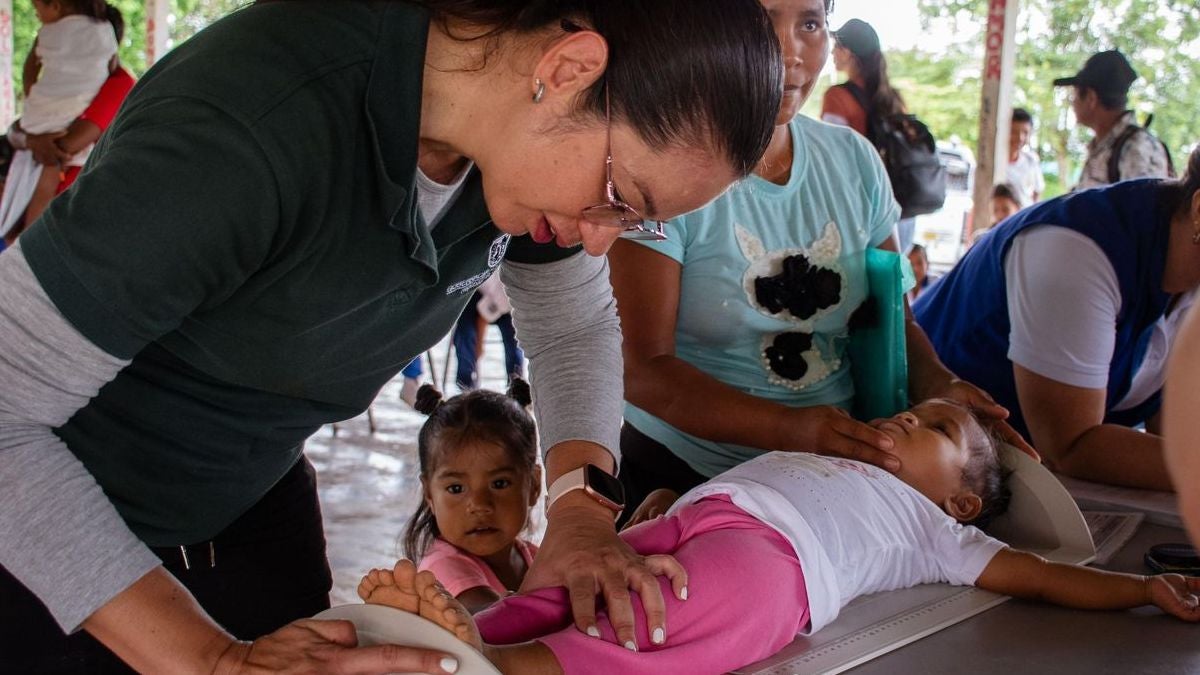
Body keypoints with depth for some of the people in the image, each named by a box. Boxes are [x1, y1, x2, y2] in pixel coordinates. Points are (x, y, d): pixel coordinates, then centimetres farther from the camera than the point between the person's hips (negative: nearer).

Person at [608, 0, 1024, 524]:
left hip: (836, 473, 4)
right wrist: (790, 428, -30)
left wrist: (934, 382, -10)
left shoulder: (854, 160, 4)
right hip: (685, 476, -4)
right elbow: (644, 371, -16)